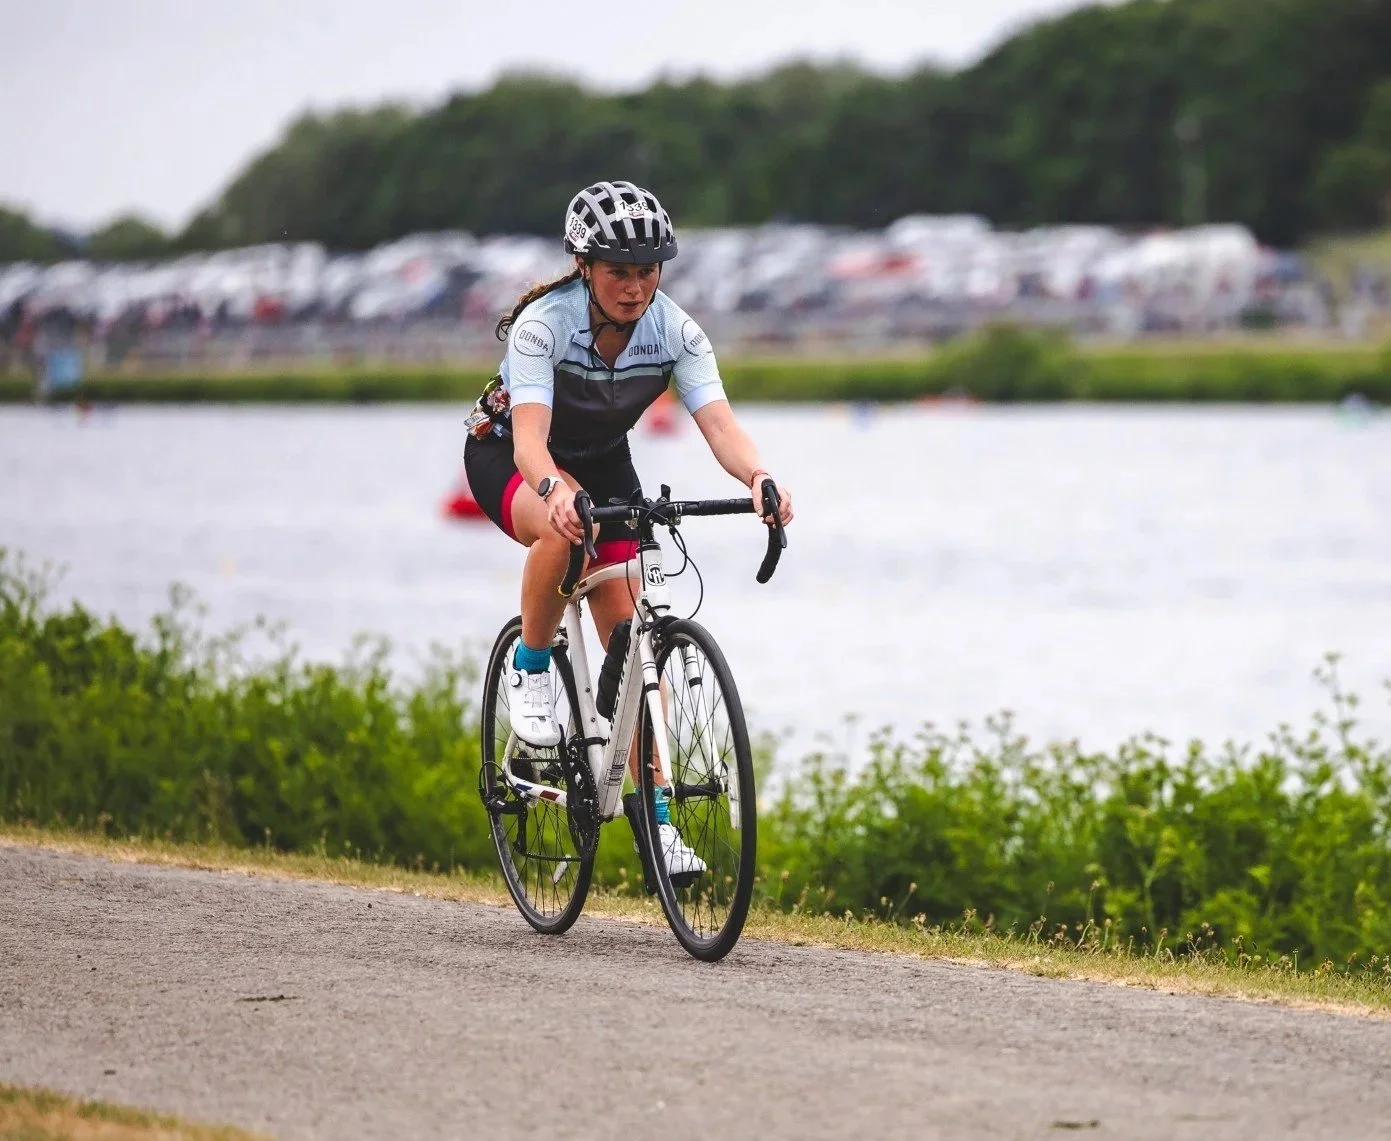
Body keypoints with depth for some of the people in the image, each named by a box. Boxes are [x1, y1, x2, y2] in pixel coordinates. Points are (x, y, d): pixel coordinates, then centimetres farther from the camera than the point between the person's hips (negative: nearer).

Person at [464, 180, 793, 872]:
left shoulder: (675, 332, -22)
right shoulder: (544, 323, -32)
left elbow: (718, 423, -32)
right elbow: (530, 434, -43)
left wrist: (757, 477, -54)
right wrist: (555, 489, -65)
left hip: (603, 461, 4)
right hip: (507, 455, -4)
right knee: (567, 525, -40)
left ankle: (656, 821, -3)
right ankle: (531, 672, -16)